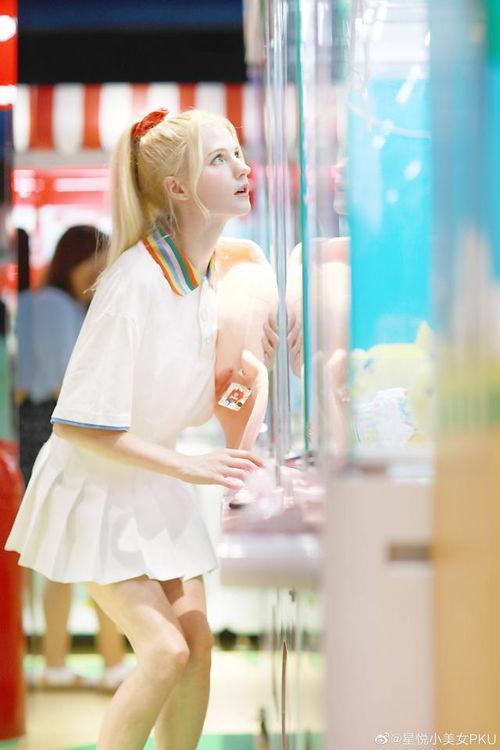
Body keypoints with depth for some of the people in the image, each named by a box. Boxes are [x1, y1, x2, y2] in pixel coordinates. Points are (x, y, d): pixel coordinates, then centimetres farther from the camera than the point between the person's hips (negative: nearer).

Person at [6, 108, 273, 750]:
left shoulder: (209, 273, 0)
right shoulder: (136, 280, -26)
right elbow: (82, 426, -26)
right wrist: (190, 468, -23)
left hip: (157, 485, 8)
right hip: (95, 485, -8)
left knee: (197, 639, 2)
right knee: (164, 650, -16)